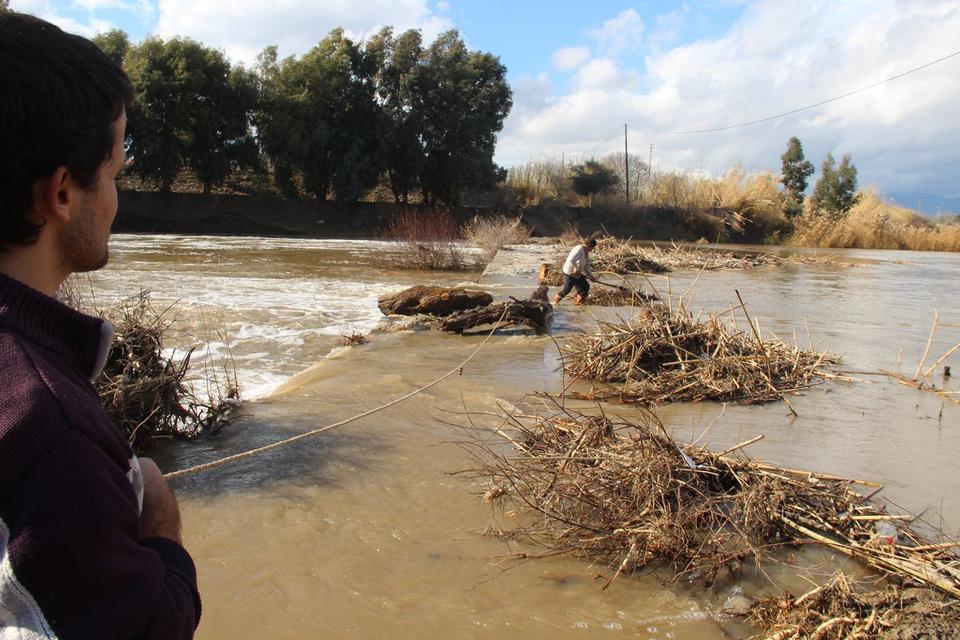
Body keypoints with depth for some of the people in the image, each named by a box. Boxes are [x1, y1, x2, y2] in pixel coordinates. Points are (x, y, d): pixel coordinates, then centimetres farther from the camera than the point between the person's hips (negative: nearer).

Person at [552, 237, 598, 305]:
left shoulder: (586, 252, 8)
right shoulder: (579, 249, -23)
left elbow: (587, 266, 14)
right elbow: (571, 260, -37)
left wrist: (591, 276, 8)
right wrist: (576, 269, -28)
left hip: (578, 274, 10)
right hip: (569, 273, -10)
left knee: (585, 287, 8)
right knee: (566, 290, -4)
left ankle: (580, 302, 21)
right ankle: (556, 299, 18)